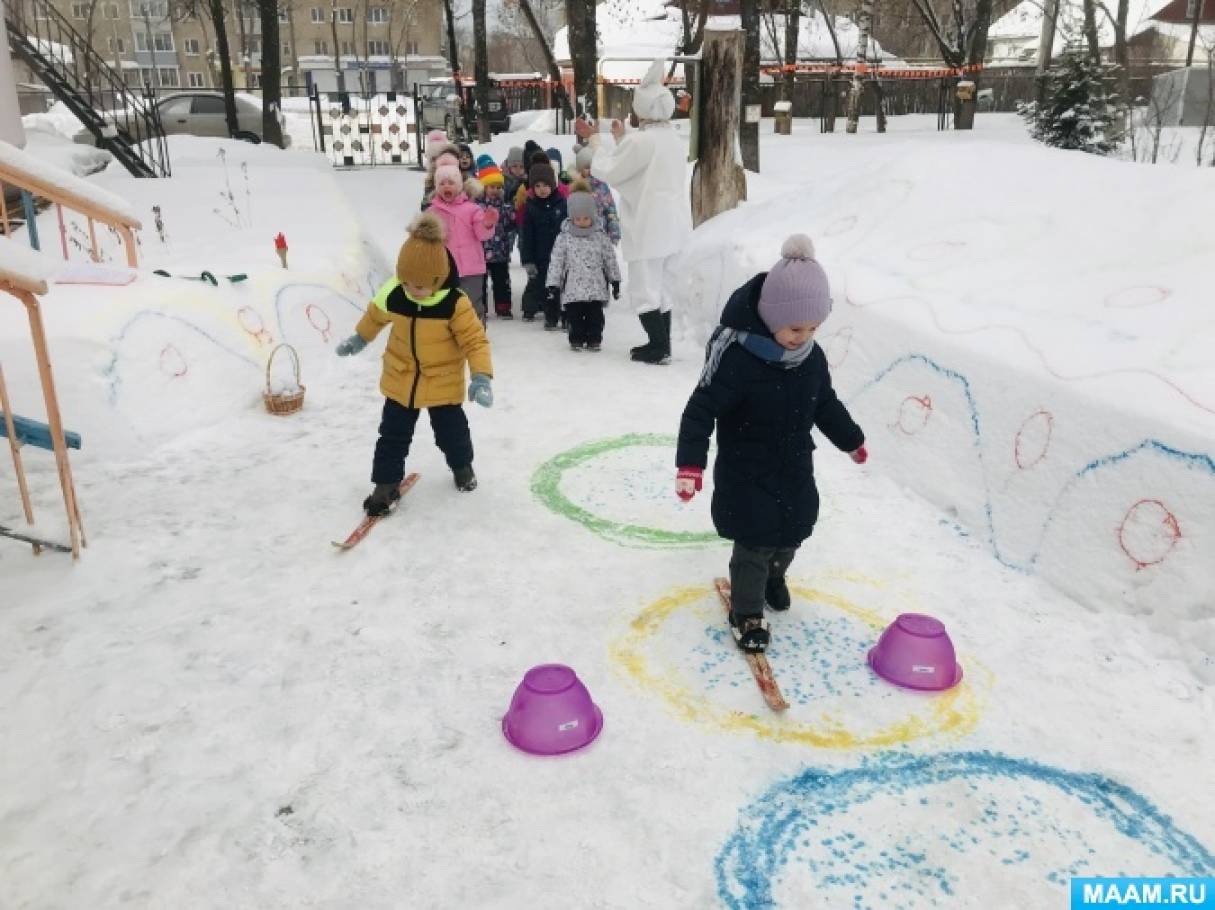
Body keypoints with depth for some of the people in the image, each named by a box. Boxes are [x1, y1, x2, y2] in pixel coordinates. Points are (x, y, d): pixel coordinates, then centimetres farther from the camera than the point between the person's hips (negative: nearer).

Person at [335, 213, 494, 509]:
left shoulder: (455, 303, -25)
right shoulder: (392, 294, -16)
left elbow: (475, 340, -20)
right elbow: (375, 316, 7)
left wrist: (481, 376, -32)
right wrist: (358, 339, 22)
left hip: (443, 382, -2)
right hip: (400, 379, 2)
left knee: (451, 430, 13)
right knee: (393, 434, 7)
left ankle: (462, 466, 42)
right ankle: (386, 483, 21)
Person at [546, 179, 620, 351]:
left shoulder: (600, 236, 3)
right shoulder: (564, 237, 0)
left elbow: (610, 259, 9)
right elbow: (556, 261, 0)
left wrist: (615, 281, 9)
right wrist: (553, 283, -3)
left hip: (596, 287, 1)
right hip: (573, 287, 0)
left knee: (595, 315, 4)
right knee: (574, 316, 4)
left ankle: (594, 339, 15)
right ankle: (576, 340, 17)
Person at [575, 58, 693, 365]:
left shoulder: (640, 140, -17)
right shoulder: (675, 141, 11)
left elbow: (608, 171, -9)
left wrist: (594, 140, 5)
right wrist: (622, 139, 27)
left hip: (649, 228, -9)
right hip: (673, 225, 9)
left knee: (644, 290, -1)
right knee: (661, 288, 16)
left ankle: (659, 348, -1)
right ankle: (661, 343, 22)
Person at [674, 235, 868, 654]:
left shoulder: (812, 358, -5)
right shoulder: (738, 357, -27)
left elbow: (826, 404, 12)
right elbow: (702, 409, -26)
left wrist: (851, 440, 25)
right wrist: (690, 462, -34)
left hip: (795, 470, 7)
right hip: (746, 474, -6)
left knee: (791, 533, 20)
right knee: (755, 544, -2)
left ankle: (773, 577, 51)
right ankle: (747, 613, 20)